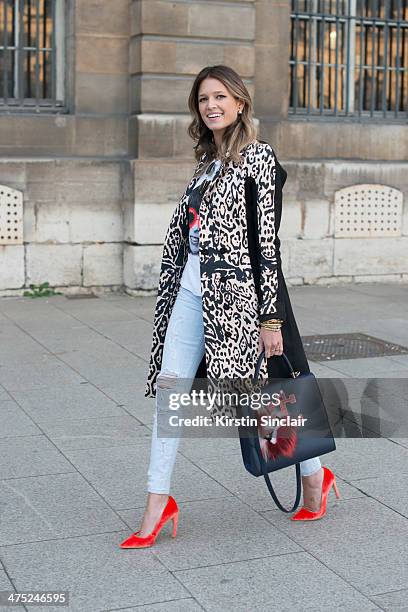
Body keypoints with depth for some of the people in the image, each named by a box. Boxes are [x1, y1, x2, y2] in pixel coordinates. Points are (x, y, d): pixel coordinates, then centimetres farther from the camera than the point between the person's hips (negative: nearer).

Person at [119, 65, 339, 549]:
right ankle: (158, 504, 5)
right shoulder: (208, 161, 16)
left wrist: (271, 318, -16)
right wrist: (173, 287, 19)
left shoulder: (257, 157, -7)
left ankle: (315, 476, 26)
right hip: (191, 288, 7)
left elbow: (267, 242, -13)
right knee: (170, 386, -1)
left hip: (234, 288, -7)